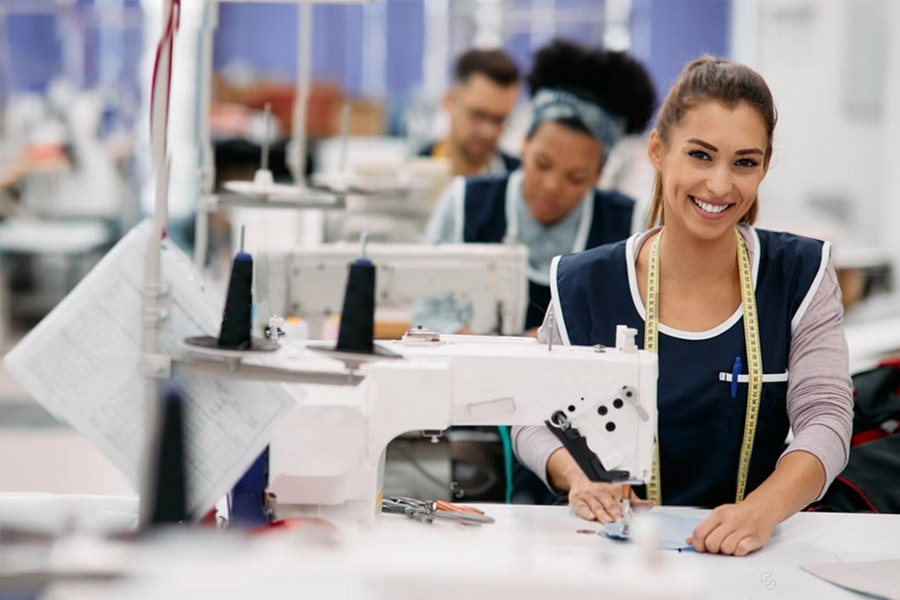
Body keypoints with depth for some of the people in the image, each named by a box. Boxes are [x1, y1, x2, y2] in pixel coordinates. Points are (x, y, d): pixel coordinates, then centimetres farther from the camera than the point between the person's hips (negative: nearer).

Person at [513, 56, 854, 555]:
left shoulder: (801, 276, 2)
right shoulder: (586, 287, 0)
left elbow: (825, 419, -7)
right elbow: (533, 421, 8)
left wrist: (762, 510, -27)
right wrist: (577, 472, -16)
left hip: (751, 556, 0)